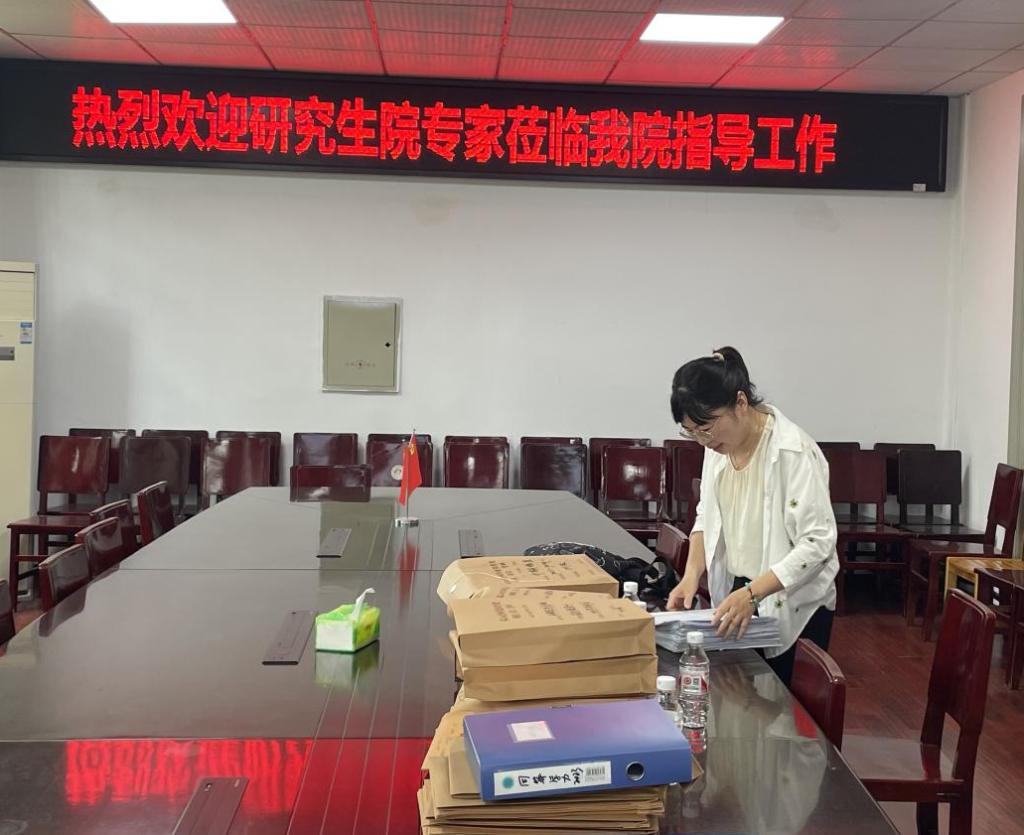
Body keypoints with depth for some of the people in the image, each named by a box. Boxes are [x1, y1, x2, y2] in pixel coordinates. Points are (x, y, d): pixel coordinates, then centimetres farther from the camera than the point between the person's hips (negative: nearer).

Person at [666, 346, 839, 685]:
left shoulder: (792, 450, -23)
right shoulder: (719, 444, -1)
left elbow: (817, 543, -24)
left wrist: (751, 593, -31)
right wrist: (692, 575, -6)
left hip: (793, 609, -6)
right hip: (735, 598, 6)